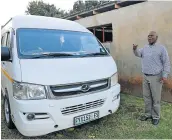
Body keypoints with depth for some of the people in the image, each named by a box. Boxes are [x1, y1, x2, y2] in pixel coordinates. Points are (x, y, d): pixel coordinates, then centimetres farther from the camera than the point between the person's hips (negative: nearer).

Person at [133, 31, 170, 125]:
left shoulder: (161, 48, -3)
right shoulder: (145, 48, 14)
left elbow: (166, 63, -4)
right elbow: (138, 54, 5)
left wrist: (165, 75, -11)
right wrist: (135, 49, -17)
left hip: (156, 77, -5)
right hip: (145, 76, 5)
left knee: (156, 98, 2)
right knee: (146, 97, 12)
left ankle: (156, 117, 15)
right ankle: (148, 114, 25)